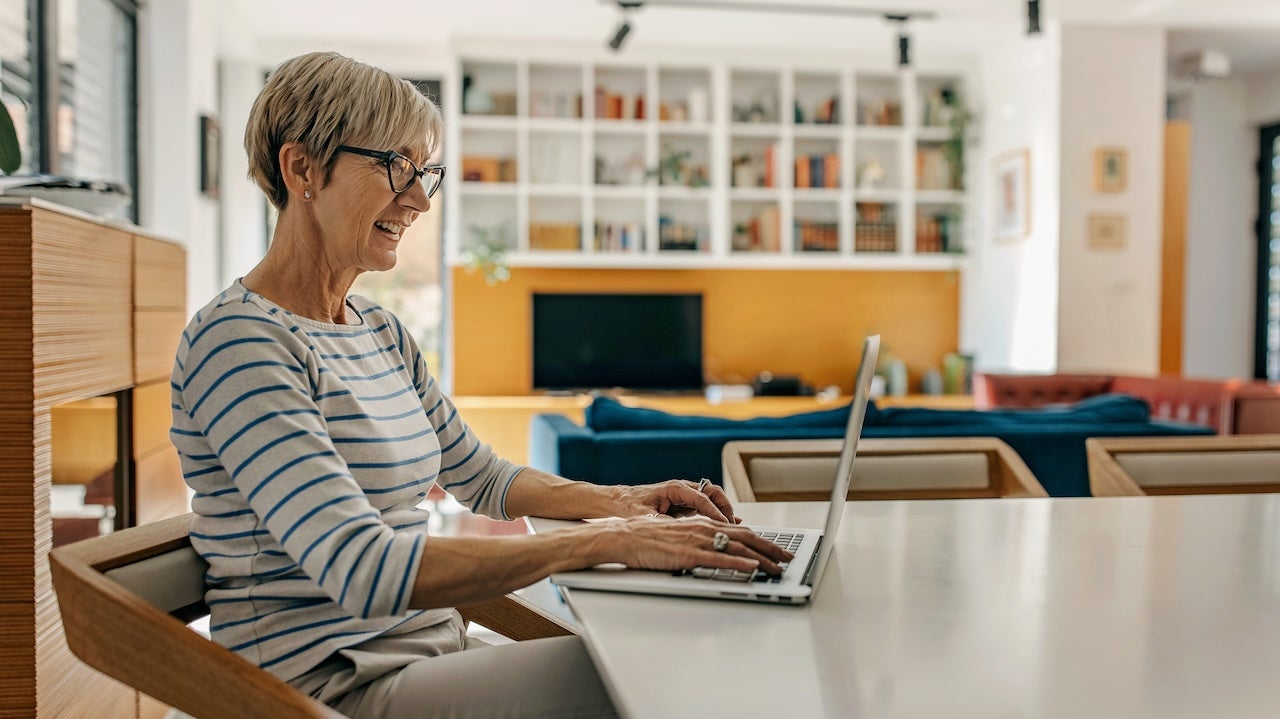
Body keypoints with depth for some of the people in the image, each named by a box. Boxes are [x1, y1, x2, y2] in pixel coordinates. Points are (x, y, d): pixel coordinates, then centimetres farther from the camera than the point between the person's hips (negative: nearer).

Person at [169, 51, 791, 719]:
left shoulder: (381, 332, 12)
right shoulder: (238, 341, -16)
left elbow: (483, 476, 21)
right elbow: (362, 569, -27)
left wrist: (621, 501, 3)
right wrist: (607, 542, -27)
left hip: (434, 647, 8)